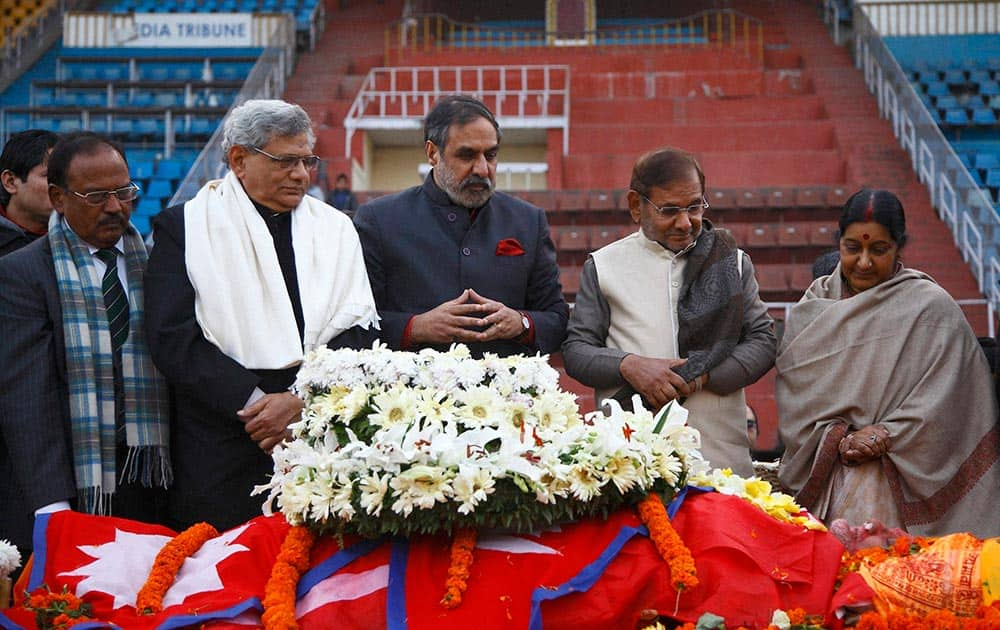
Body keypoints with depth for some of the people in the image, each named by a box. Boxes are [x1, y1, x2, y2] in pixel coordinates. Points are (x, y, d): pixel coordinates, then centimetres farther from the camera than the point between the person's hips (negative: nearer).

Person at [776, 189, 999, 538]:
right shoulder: (813, 306, 11)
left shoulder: (931, 307, 1)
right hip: (823, 477, 3)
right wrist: (835, 437, -8)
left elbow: (942, 400, -4)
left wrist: (886, 435, -12)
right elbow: (793, 392, 6)